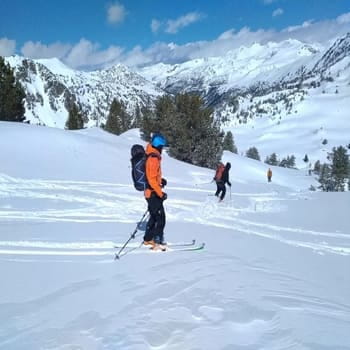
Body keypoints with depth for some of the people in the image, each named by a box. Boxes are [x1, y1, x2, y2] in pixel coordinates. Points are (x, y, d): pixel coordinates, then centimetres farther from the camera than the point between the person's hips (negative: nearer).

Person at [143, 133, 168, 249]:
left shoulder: (151, 157, 9)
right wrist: (160, 193, -22)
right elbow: (152, 179, -25)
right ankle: (158, 241, 2)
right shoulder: (153, 159, -21)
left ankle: (148, 239, 28)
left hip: (150, 192, 10)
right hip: (154, 193, -10)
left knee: (154, 216, 19)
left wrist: (160, 180, 16)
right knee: (160, 218, -2)